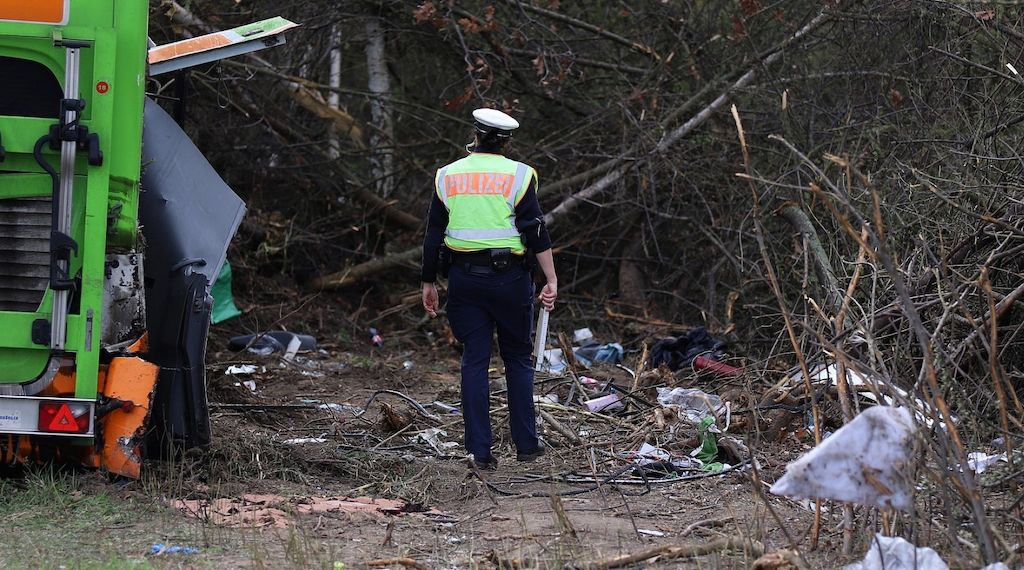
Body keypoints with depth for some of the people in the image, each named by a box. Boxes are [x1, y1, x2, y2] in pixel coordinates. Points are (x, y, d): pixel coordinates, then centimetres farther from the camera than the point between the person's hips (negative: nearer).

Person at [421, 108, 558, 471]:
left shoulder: (447, 176, 6)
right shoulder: (518, 175, -3)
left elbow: (433, 235, 7)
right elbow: (536, 234, -8)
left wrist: (428, 283, 14)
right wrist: (551, 281, -6)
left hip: (463, 278, 2)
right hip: (508, 278, -2)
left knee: (474, 362, 4)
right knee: (518, 359, 11)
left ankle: (480, 451, 1)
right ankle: (526, 445, 13)